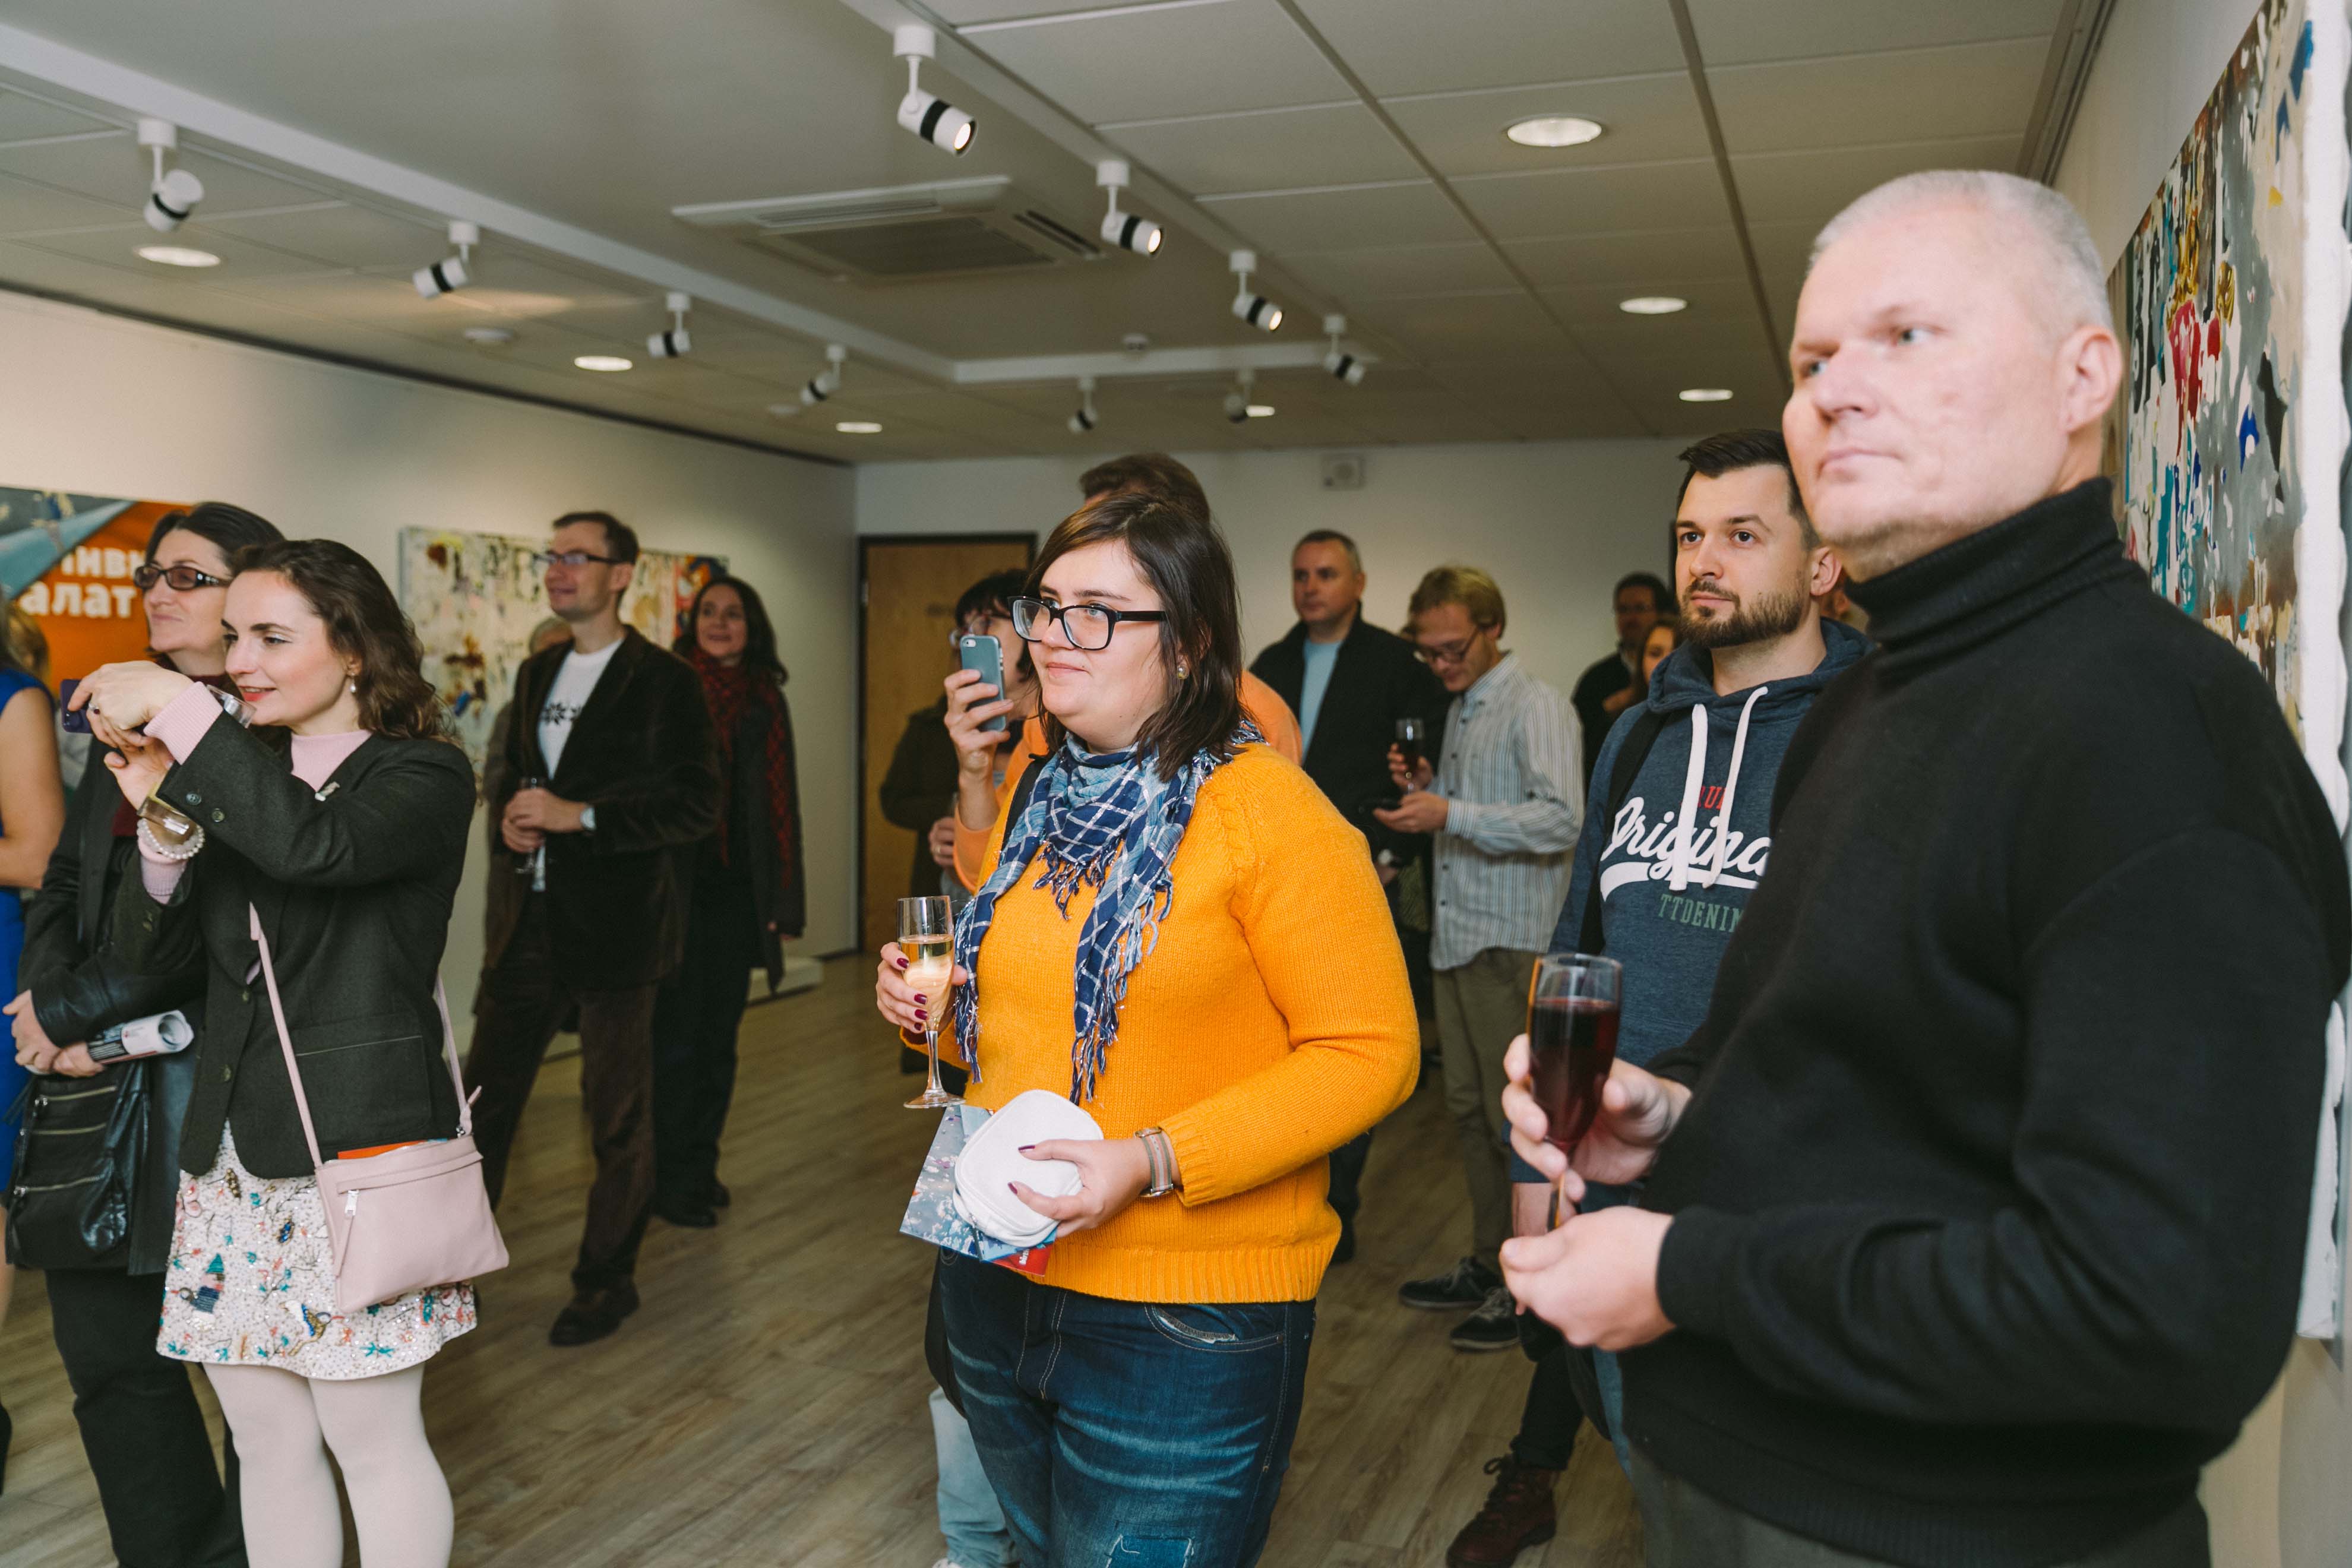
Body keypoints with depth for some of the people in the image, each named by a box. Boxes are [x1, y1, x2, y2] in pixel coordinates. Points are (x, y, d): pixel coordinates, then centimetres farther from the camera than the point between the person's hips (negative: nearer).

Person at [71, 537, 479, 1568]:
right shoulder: (241, 777, 12)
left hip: (360, 1151, -6)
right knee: (268, 1447, 14)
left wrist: (180, 710, -21)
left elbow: (315, 844, -27)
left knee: (373, 1444, 5)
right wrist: (162, 821, -7)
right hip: (233, 1155, 6)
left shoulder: (424, 776, -6)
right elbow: (155, 955, 9)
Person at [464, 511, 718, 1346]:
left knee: (618, 1111, 6)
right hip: (534, 919, 6)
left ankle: (608, 1279, 21)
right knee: (484, 1091, 12)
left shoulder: (665, 682, -8)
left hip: (618, 924, -6)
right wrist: (512, 827, 1)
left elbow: (696, 807, -14)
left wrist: (579, 816, -20)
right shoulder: (537, 673, 13)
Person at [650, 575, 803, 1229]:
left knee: (719, 1036, 11)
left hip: (736, 894, 4)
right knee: (675, 1035, 0)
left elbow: (782, 807, 9)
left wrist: (785, 902, 5)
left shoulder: (766, 703, 8)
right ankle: (669, 1180, 13)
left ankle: (700, 1166, 25)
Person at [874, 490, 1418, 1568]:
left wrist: (1151, 1163, -25)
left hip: (1185, 1322, -7)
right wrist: (931, 1007, -2)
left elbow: (1371, 1054, -18)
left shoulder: (1268, 811, -15)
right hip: (997, 1280, 7)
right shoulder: (1037, 794, 7)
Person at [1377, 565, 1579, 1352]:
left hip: (1513, 940, -9)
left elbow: (1560, 820, -22)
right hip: (1458, 934, 9)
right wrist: (1427, 786, 6)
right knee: (1469, 1109, 14)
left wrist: (1451, 815, -24)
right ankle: (1486, 1266, 25)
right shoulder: (1460, 710, 17)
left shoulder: (1535, 707, -11)